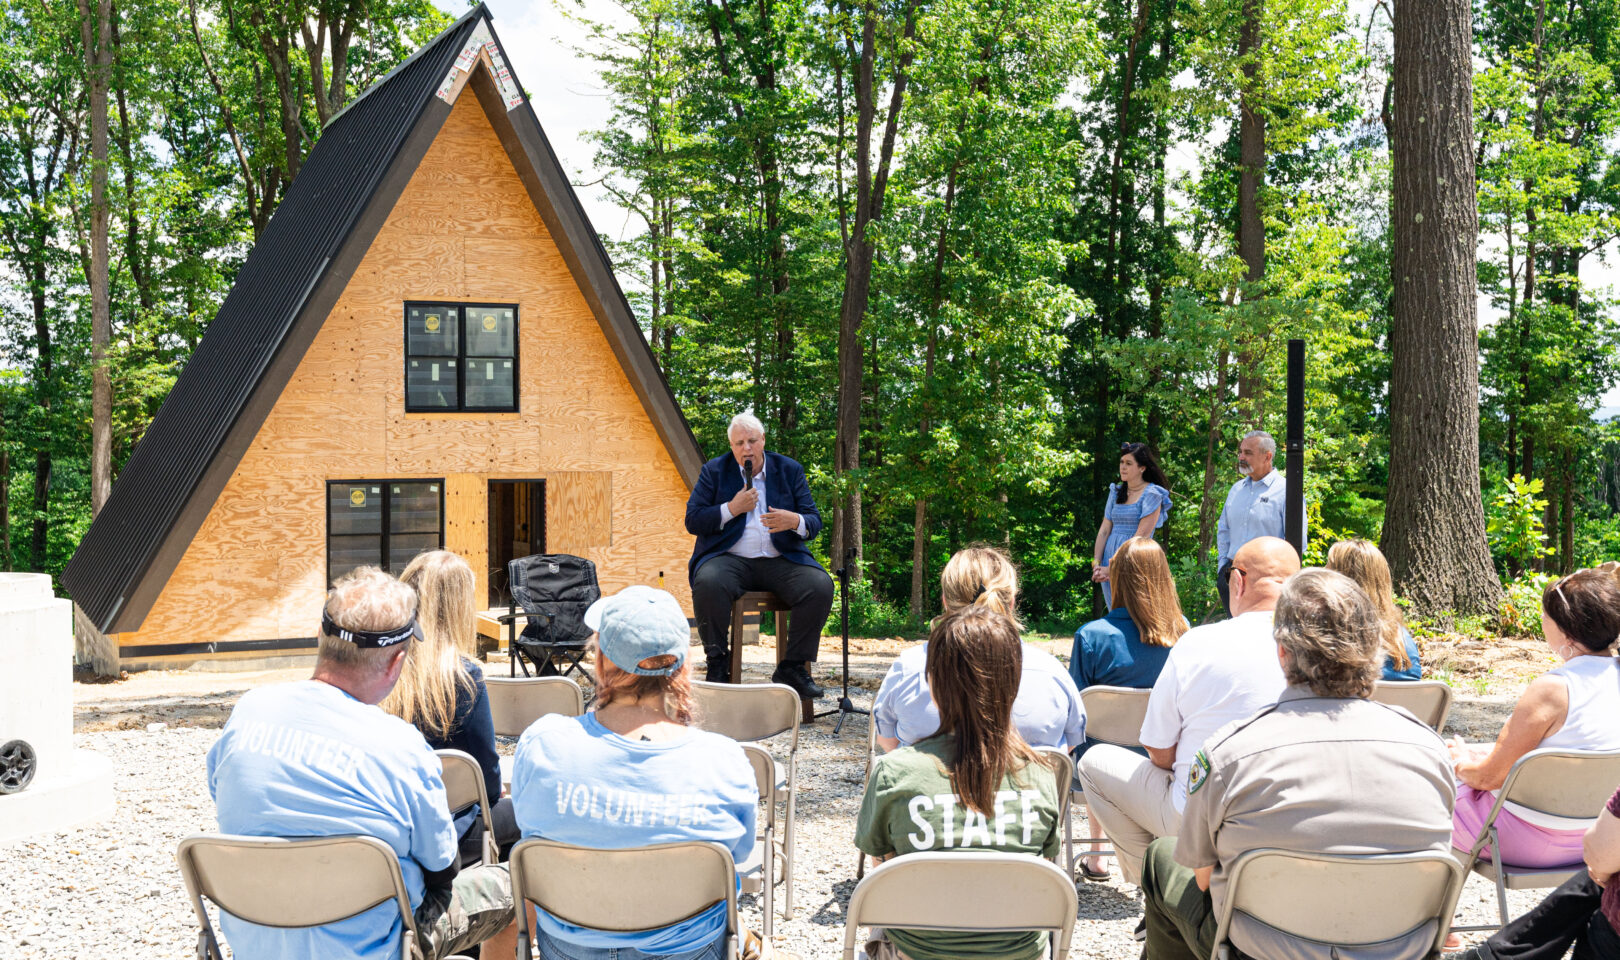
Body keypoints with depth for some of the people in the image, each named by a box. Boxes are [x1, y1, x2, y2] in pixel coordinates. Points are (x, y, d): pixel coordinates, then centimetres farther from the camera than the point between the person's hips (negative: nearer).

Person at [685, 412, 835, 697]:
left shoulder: (790, 470, 12)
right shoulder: (714, 471, 9)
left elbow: (815, 522, 8)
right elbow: (692, 521, 2)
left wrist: (795, 521, -16)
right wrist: (732, 509, -10)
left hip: (781, 561, 2)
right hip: (730, 560, -1)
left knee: (821, 586, -26)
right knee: (708, 583, -35)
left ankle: (792, 667, -13)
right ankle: (718, 664, -16)